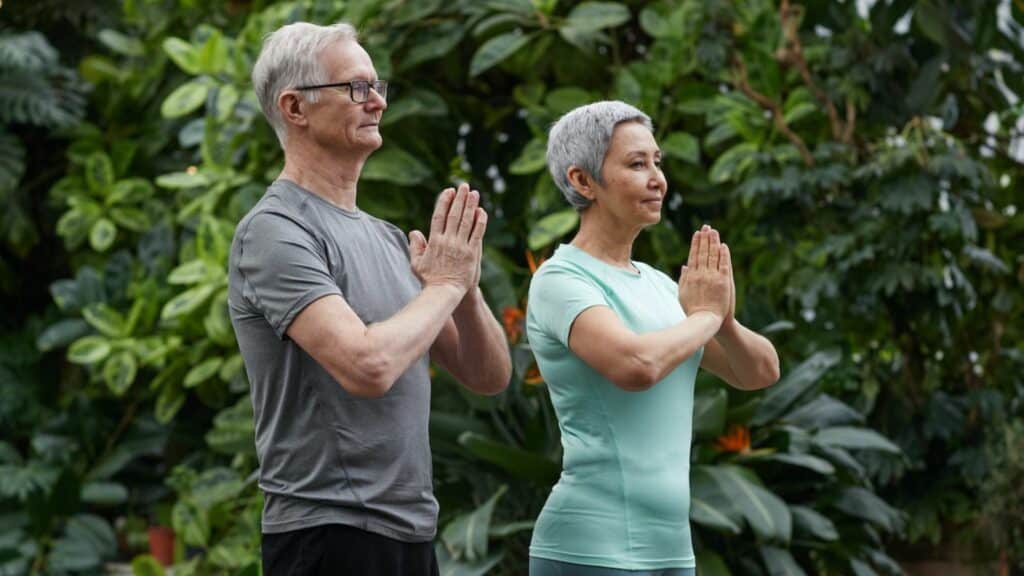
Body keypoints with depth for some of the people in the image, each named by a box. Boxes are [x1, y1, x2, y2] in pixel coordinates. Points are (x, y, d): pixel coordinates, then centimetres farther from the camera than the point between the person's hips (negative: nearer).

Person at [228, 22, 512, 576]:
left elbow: (489, 376, 14)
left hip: (410, 531, 8)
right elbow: (367, 366, -25)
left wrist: (466, 285, -5)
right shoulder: (275, 232, -12)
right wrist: (444, 284, -10)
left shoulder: (386, 238, 14)